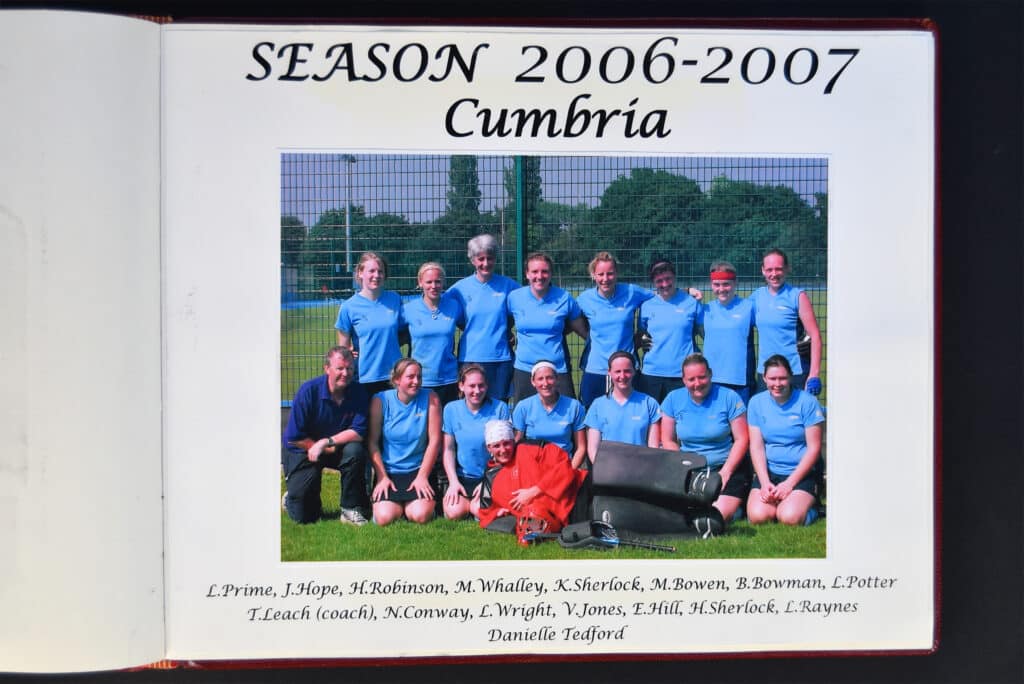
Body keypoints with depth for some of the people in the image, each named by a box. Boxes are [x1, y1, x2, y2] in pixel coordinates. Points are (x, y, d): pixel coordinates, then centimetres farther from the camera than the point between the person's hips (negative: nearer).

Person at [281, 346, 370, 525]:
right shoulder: (309, 390, -20)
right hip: (303, 450, -2)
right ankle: (292, 498, 31)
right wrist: (329, 449, -16)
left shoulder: (358, 392, -13)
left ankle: (351, 509, -15)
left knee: (355, 450, -32)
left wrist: (326, 442, -28)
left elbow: (358, 433, -19)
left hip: (339, 449, 2)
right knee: (303, 516, -7)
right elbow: (294, 438, -18)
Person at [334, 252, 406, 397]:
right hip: (365, 378, -2)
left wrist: (387, 344, -1)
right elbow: (343, 348, 3)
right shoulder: (349, 306, -2)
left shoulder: (395, 299, 4)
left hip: (395, 376, 2)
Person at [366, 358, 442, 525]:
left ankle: (408, 505, 12)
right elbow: (372, 442, -2)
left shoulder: (430, 399, -4)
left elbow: (434, 441, -4)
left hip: (418, 470, 0)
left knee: (421, 515, -23)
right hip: (389, 471, 0)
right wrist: (382, 477, -8)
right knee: (385, 517, -21)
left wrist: (422, 476, -8)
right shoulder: (380, 400, -4)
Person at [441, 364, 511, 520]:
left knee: (481, 510, -28)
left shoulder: (500, 408, -4)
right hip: (462, 477, 2)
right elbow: (449, 449, 5)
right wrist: (453, 481, -6)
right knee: (454, 512, -23)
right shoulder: (451, 409, 3)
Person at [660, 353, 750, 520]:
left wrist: (725, 473, -14)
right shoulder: (673, 399, 2)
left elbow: (742, 439, -5)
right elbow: (668, 441, 6)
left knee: (719, 515, -24)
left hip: (727, 467, -3)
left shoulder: (729, 397, -5)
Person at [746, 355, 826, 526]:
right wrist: (765, 483, -12)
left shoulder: (807, 401, -5)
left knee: (790, 518, -27)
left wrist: (790, 483, -13)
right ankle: (775, 499, 10)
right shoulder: (756, 402, 5)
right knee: (757, 516, -22)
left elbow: (814, 448, -6)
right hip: (768, 472, 3)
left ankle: (810, 505, 6)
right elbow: (756, 447, 2)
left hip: (802, 473, -3)